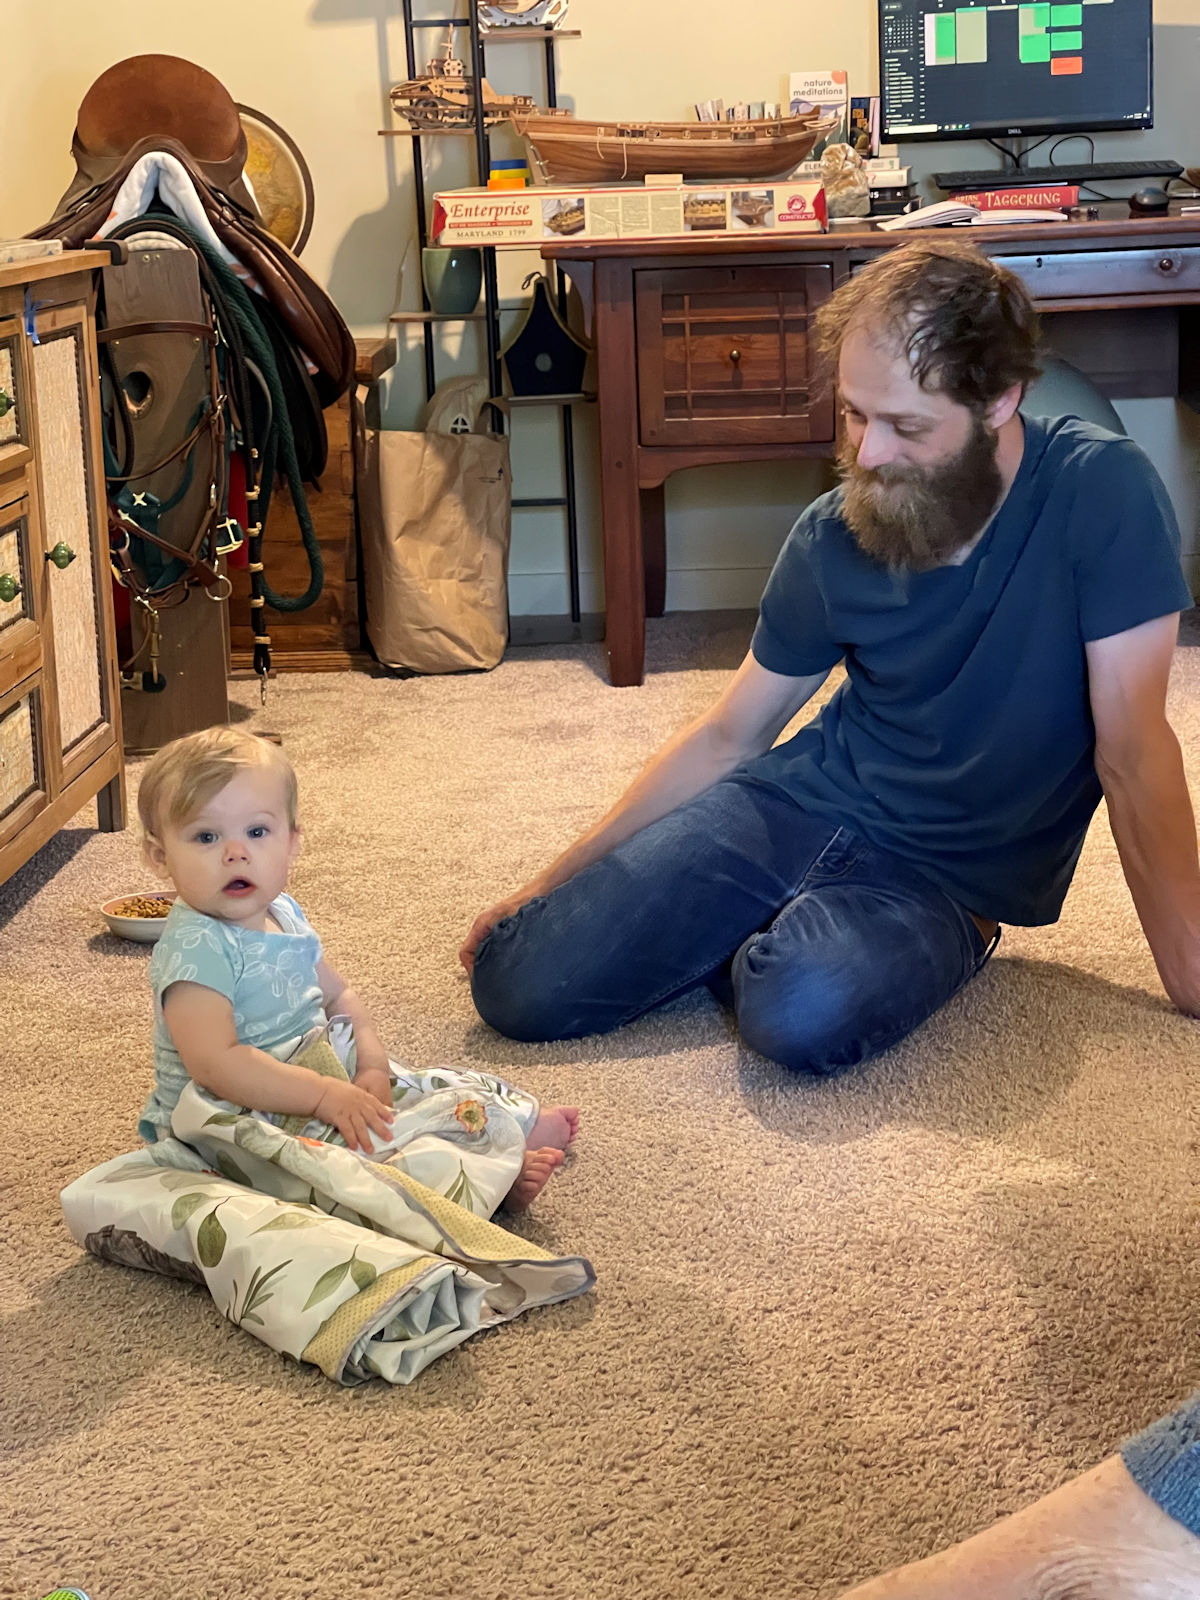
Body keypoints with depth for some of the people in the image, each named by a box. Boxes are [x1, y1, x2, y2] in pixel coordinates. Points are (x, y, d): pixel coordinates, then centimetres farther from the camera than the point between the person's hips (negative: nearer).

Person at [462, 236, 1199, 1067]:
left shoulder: (1101, 491, -18)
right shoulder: (833, 537, -5)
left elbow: (1132, 751, -18)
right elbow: (727, 737, 7)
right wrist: (553, 881, 7)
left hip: (949, 874, -3)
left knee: (807, 1014, -36)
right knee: (515, 982, -8)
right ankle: (781, 935, 12)